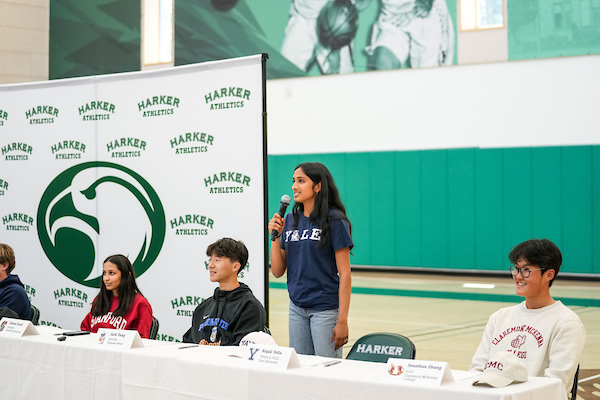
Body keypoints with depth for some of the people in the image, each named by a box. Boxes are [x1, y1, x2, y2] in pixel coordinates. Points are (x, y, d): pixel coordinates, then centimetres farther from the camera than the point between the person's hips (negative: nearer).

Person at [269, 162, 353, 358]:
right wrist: (276, 236, -4)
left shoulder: (334, 220, -8)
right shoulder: (290, 221, 8)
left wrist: (342, 320, -15)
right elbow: (277, 271, 10)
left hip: (326, 309, -5)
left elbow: (344, 273, -10)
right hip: (297, 308, 5)